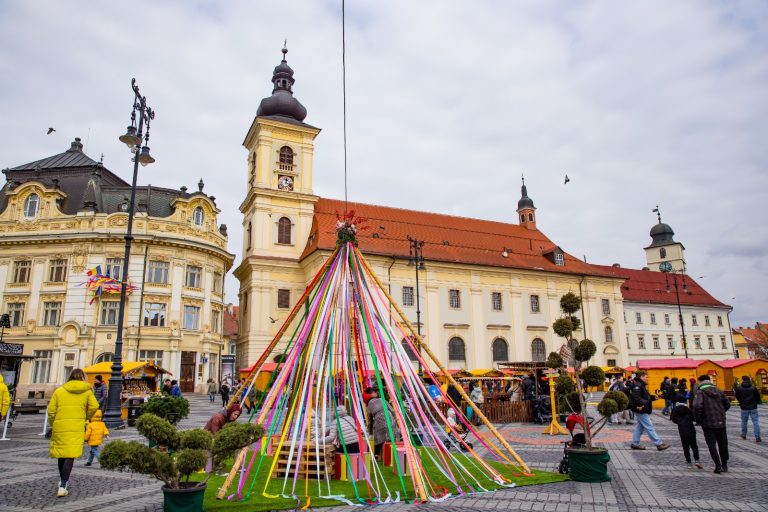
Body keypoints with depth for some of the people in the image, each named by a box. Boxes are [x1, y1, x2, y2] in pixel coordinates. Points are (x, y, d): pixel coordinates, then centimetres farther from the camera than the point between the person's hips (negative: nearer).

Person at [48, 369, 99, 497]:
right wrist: (86, 418, 13)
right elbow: (94, 406, -4)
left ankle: (62, 481, 33)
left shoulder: (59, 391, 8)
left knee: (62, 454, 19)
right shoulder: (87, 391, 5)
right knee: (70, 456, -3)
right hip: (77, 427, -2)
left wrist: (53, 425, 16)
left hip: (60, 426, 2)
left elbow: (51, 410, 3)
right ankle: (63, 486, -9)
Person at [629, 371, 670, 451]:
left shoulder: (642, 386, 19)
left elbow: (646, 397, 21)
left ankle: (635, 443, 18)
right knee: (649, 427, -5)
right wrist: (640, 405, -32)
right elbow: (636, 396, -27)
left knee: (640, 427, 13)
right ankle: (659, 444, -2)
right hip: (641, 410, -11)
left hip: (643, 411, 11)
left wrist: (653, 397, 8)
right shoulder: (638, 386, -16)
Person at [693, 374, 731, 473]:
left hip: (708, 423, -5)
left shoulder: (700, 392, -11)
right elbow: (727, 404, 10)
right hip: (721, 422, 5)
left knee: (711, 444, 5)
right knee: (723, 443, 17)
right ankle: (724, 465, 26)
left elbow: (697, 406, -23)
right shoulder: (718, 391, 6)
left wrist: (698, 420, -9)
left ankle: (718, 465, -2)